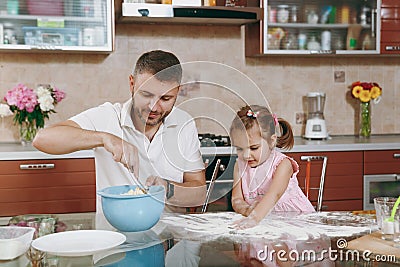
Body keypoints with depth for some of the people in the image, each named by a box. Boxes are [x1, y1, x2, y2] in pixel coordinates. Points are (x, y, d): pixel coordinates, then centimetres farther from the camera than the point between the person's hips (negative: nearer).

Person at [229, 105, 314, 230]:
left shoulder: (282, 164, -14)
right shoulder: (241, 165, 0)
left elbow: (274, 195, -30)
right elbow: (236, 199, -5)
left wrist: (254, 218, -46)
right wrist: (247, 210, -27)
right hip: (264, 220, 3)